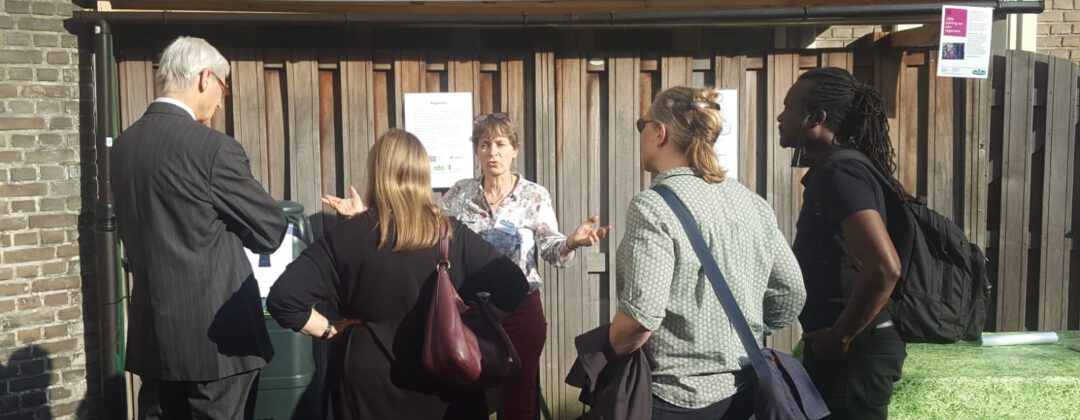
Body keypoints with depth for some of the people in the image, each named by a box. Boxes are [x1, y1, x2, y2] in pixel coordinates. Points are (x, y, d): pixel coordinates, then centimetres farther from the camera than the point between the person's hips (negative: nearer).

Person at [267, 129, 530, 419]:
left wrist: (329, 330, -5)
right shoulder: (452, 235, -9)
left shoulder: (348, 236, -13)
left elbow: (283, 297, -18)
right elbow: (513, 286, -8)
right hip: (445, 379, 1)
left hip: (370, 383, -1)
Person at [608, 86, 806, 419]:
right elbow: (792, 293, 6)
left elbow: (641, 316, -25)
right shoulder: (752, 203, 3)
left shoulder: (654, 206, -17)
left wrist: (601, 357, -8)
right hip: (743, 390, 6)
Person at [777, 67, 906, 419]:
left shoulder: (838, 175, -19)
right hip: (852, 347, 10)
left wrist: (840, 337, -20)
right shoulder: (830, 172, 12)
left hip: (852, 351, -10)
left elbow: (884, 268, -30)